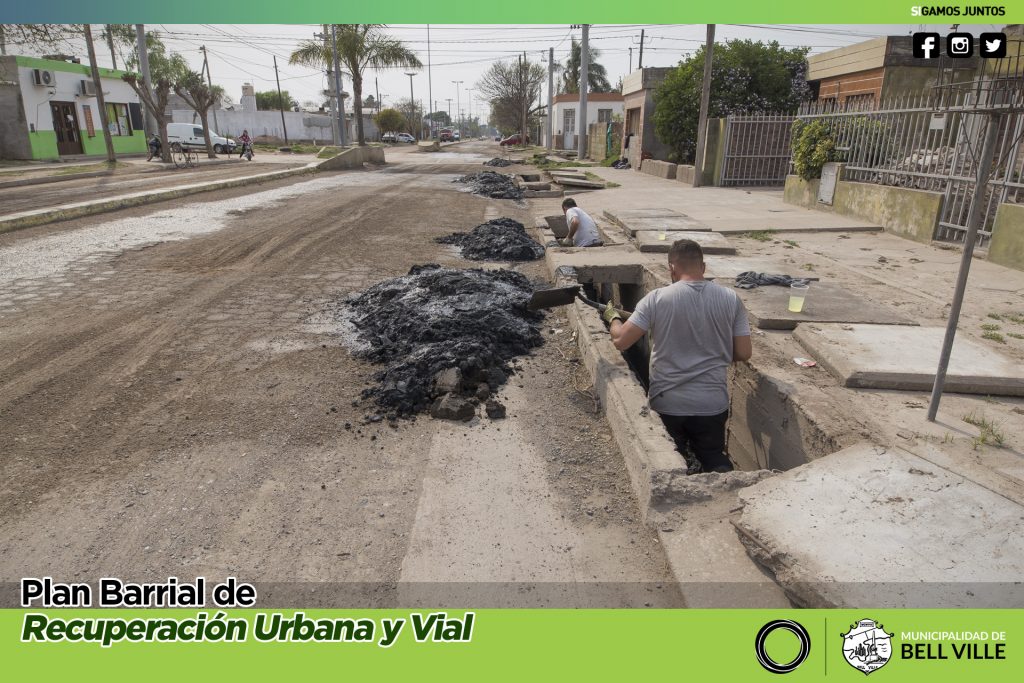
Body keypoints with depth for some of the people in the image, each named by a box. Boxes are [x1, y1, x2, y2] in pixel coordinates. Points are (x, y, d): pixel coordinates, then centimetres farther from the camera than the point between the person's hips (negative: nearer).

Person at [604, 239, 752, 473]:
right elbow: (743, 353, -1)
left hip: (667, 404, -1)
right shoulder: (731, 299, -4)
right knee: (713, 456, 23)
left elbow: (620, 341, -11)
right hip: (713, 405, 2)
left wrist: (613, 317, 10)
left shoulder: (657, 299, -11)